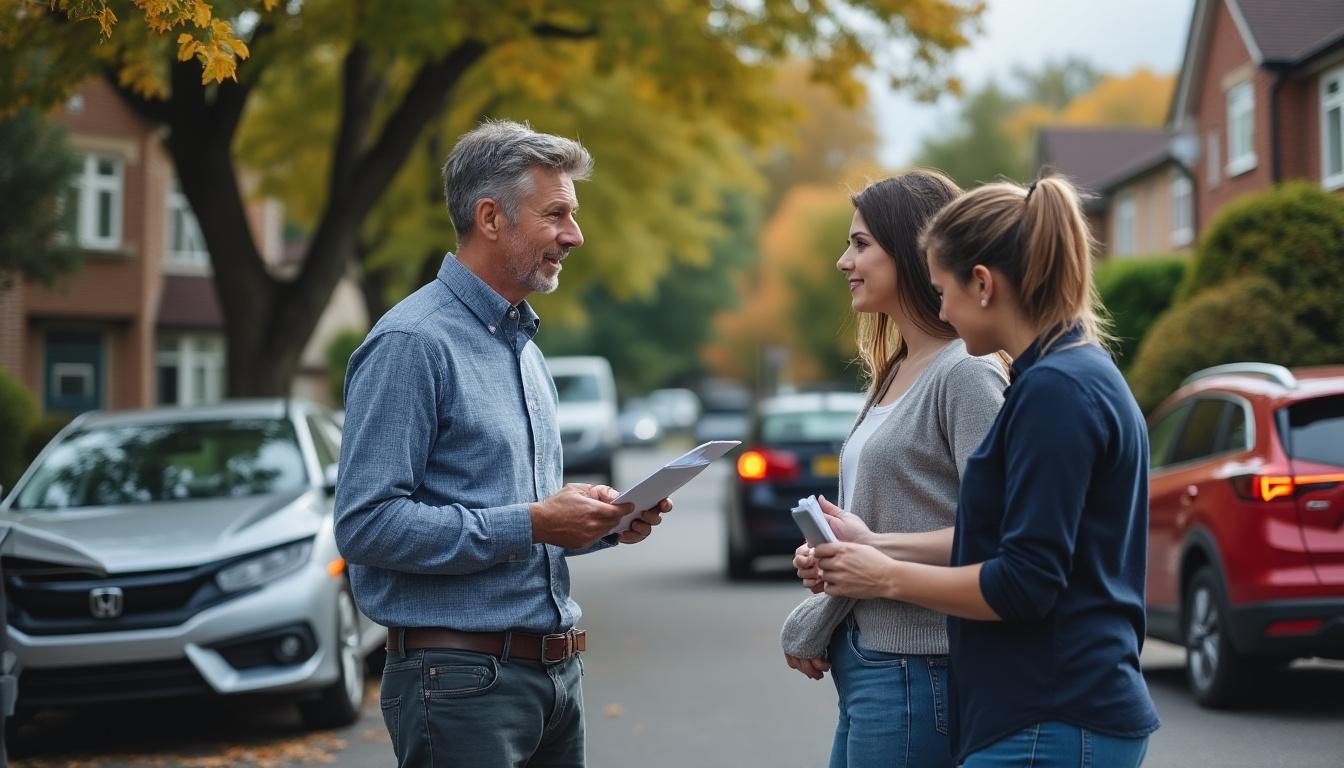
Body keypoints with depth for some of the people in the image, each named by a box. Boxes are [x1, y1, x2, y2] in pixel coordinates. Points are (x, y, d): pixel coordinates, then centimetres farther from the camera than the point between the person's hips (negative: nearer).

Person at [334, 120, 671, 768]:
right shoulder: (412, 343, -13)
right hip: (462, 681, -8)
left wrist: (603, 523, 4)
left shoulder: (523, 344, 16)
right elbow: (366, 525, -21)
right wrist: (531, 524, -21)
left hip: (555, 674, 8)